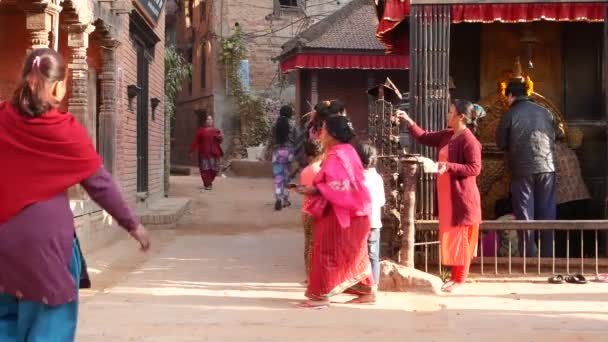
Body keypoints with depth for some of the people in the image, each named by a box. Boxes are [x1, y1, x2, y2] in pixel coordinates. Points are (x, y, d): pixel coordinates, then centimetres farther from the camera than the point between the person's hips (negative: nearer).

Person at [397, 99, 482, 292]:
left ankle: (460, 279, 4)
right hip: (448, 196, 9)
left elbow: (475, 168, -22)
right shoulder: (447, 135, 9)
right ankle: (455, 276, 21)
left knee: (460, 237, -2)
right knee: (452, 237, 13)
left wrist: (449, 166, -28)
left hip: (462, 197, -9)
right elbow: (425, 138, 19)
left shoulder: (469, 140, -17)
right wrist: (409, 122, 10)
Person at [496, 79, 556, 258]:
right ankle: (548, 255, 11)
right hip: (547, 168, 3)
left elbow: (501, 144, 0)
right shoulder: (546, 113, 4)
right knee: (547, 213, 9)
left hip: (522, 170, -3)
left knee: (525, 215, 4)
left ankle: (528, 256, 4)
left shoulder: (509, 115, -6)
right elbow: (554, 138, 12)